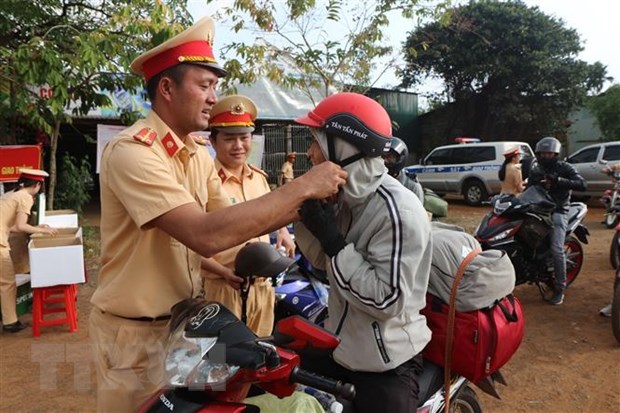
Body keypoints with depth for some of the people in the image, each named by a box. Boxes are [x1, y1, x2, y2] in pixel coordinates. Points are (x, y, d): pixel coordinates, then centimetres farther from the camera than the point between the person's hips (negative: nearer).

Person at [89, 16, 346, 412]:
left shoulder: (200, 156, 4)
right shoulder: (131, 151, -23)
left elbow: (231, 223, -4)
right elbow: (206, 234, -35)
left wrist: (305, 205, -16)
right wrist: (300, 187, -30)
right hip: (137, 332, -7)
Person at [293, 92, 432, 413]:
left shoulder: (397, 209, -27)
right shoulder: (345, 196, -1)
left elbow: (387, 301, -29)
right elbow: (324, 261, 8)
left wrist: (335, 240, -29)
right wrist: (305, 217, -9)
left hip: (385, 363, -8)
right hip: (341, 344, 8)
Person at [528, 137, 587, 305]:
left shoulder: (564, 168, -1)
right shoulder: (535, 170, 15)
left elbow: (582, 184, -14)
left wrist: (559, 181, -25)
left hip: (557, 211, -5)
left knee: (557, 250, -15)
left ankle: (560, 288, -4)